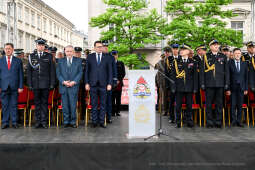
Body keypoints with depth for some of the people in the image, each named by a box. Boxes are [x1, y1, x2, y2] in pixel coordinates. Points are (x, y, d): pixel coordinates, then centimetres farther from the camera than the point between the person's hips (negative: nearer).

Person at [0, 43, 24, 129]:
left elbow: (21, 75, 6)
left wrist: (20, 87, -2)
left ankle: (14, 122, 9)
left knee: (14, 105, 1)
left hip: (14, 87, -1)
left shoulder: (18, 61, 8)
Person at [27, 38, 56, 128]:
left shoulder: (49, 56, 6)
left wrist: (52, 83, -2)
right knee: (37, 102, 6)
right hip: (35, 84, 1)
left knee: (44, 102, 1)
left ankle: (44, 121, 7)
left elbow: (52, 71, 4)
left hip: (45, 84, -1)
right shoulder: (31, 56, 9)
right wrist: (29, 84, 1)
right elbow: (29, 71, 8)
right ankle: (38, 121, 13)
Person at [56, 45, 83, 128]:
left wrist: (74, 82, -11)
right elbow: (58, 73, 6)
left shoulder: (78, 61, 7)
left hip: (74, 86, -1)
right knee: (65, 105, 5)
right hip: (63, 87, 2)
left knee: (73, 105, -1)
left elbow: (80, 73, 1)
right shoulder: (60, 61, 11)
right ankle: (66, 121, 15)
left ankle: (73, 121, 10)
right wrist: (63, 82, -10)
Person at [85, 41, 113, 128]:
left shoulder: (107, 57, 6)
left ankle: (101, 121, 11)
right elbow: (87, 71, 7)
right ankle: (94, 121, 13)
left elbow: (110, 71, 5)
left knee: (103, 103, 4)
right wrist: (86, 83, 0)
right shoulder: (90, 57, 7)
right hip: (93, 84, 0)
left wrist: (109, 83, -3)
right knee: (94, 104, 4)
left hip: (103, 84, 0)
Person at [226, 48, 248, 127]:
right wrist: (228, 88, -8)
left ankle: (239, 121, 13)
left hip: (241, 87, 2)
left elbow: (246, 77, 10)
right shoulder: (229, 63, 0)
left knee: (240, 105, 5)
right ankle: (234, 120, 9)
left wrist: (246, 88, 4)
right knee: (233, 105, -1)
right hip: (233, 87, -2)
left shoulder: (244, 64, 10)